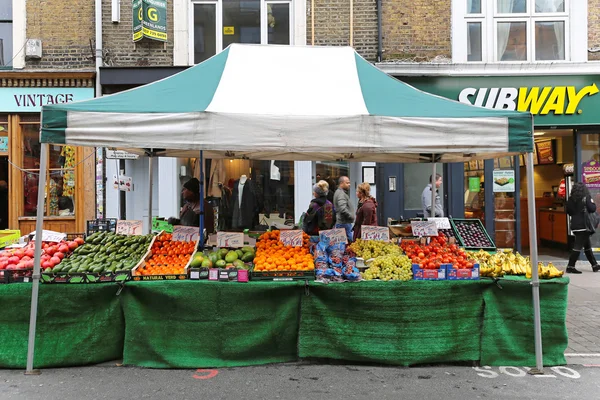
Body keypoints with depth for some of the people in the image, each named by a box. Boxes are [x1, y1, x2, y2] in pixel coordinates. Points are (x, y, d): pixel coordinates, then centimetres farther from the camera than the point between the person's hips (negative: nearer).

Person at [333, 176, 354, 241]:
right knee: (348, 241, -11)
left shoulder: (342, 193, 20)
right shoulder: (341, 193, -15)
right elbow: (343, 209, -27)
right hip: (344, 223, -11)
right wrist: (351, 216, -15)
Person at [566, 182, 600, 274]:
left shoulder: (571, 199, 5)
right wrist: (593, 203, 5)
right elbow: (592, 209, -13)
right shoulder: (586, 197, -9)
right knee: (578, 246, -6)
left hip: (575, 225, 6)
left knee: (587, 245, 16)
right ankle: (570, 266, -8)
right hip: (584, 225, -6)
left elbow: (568, 211, 9)